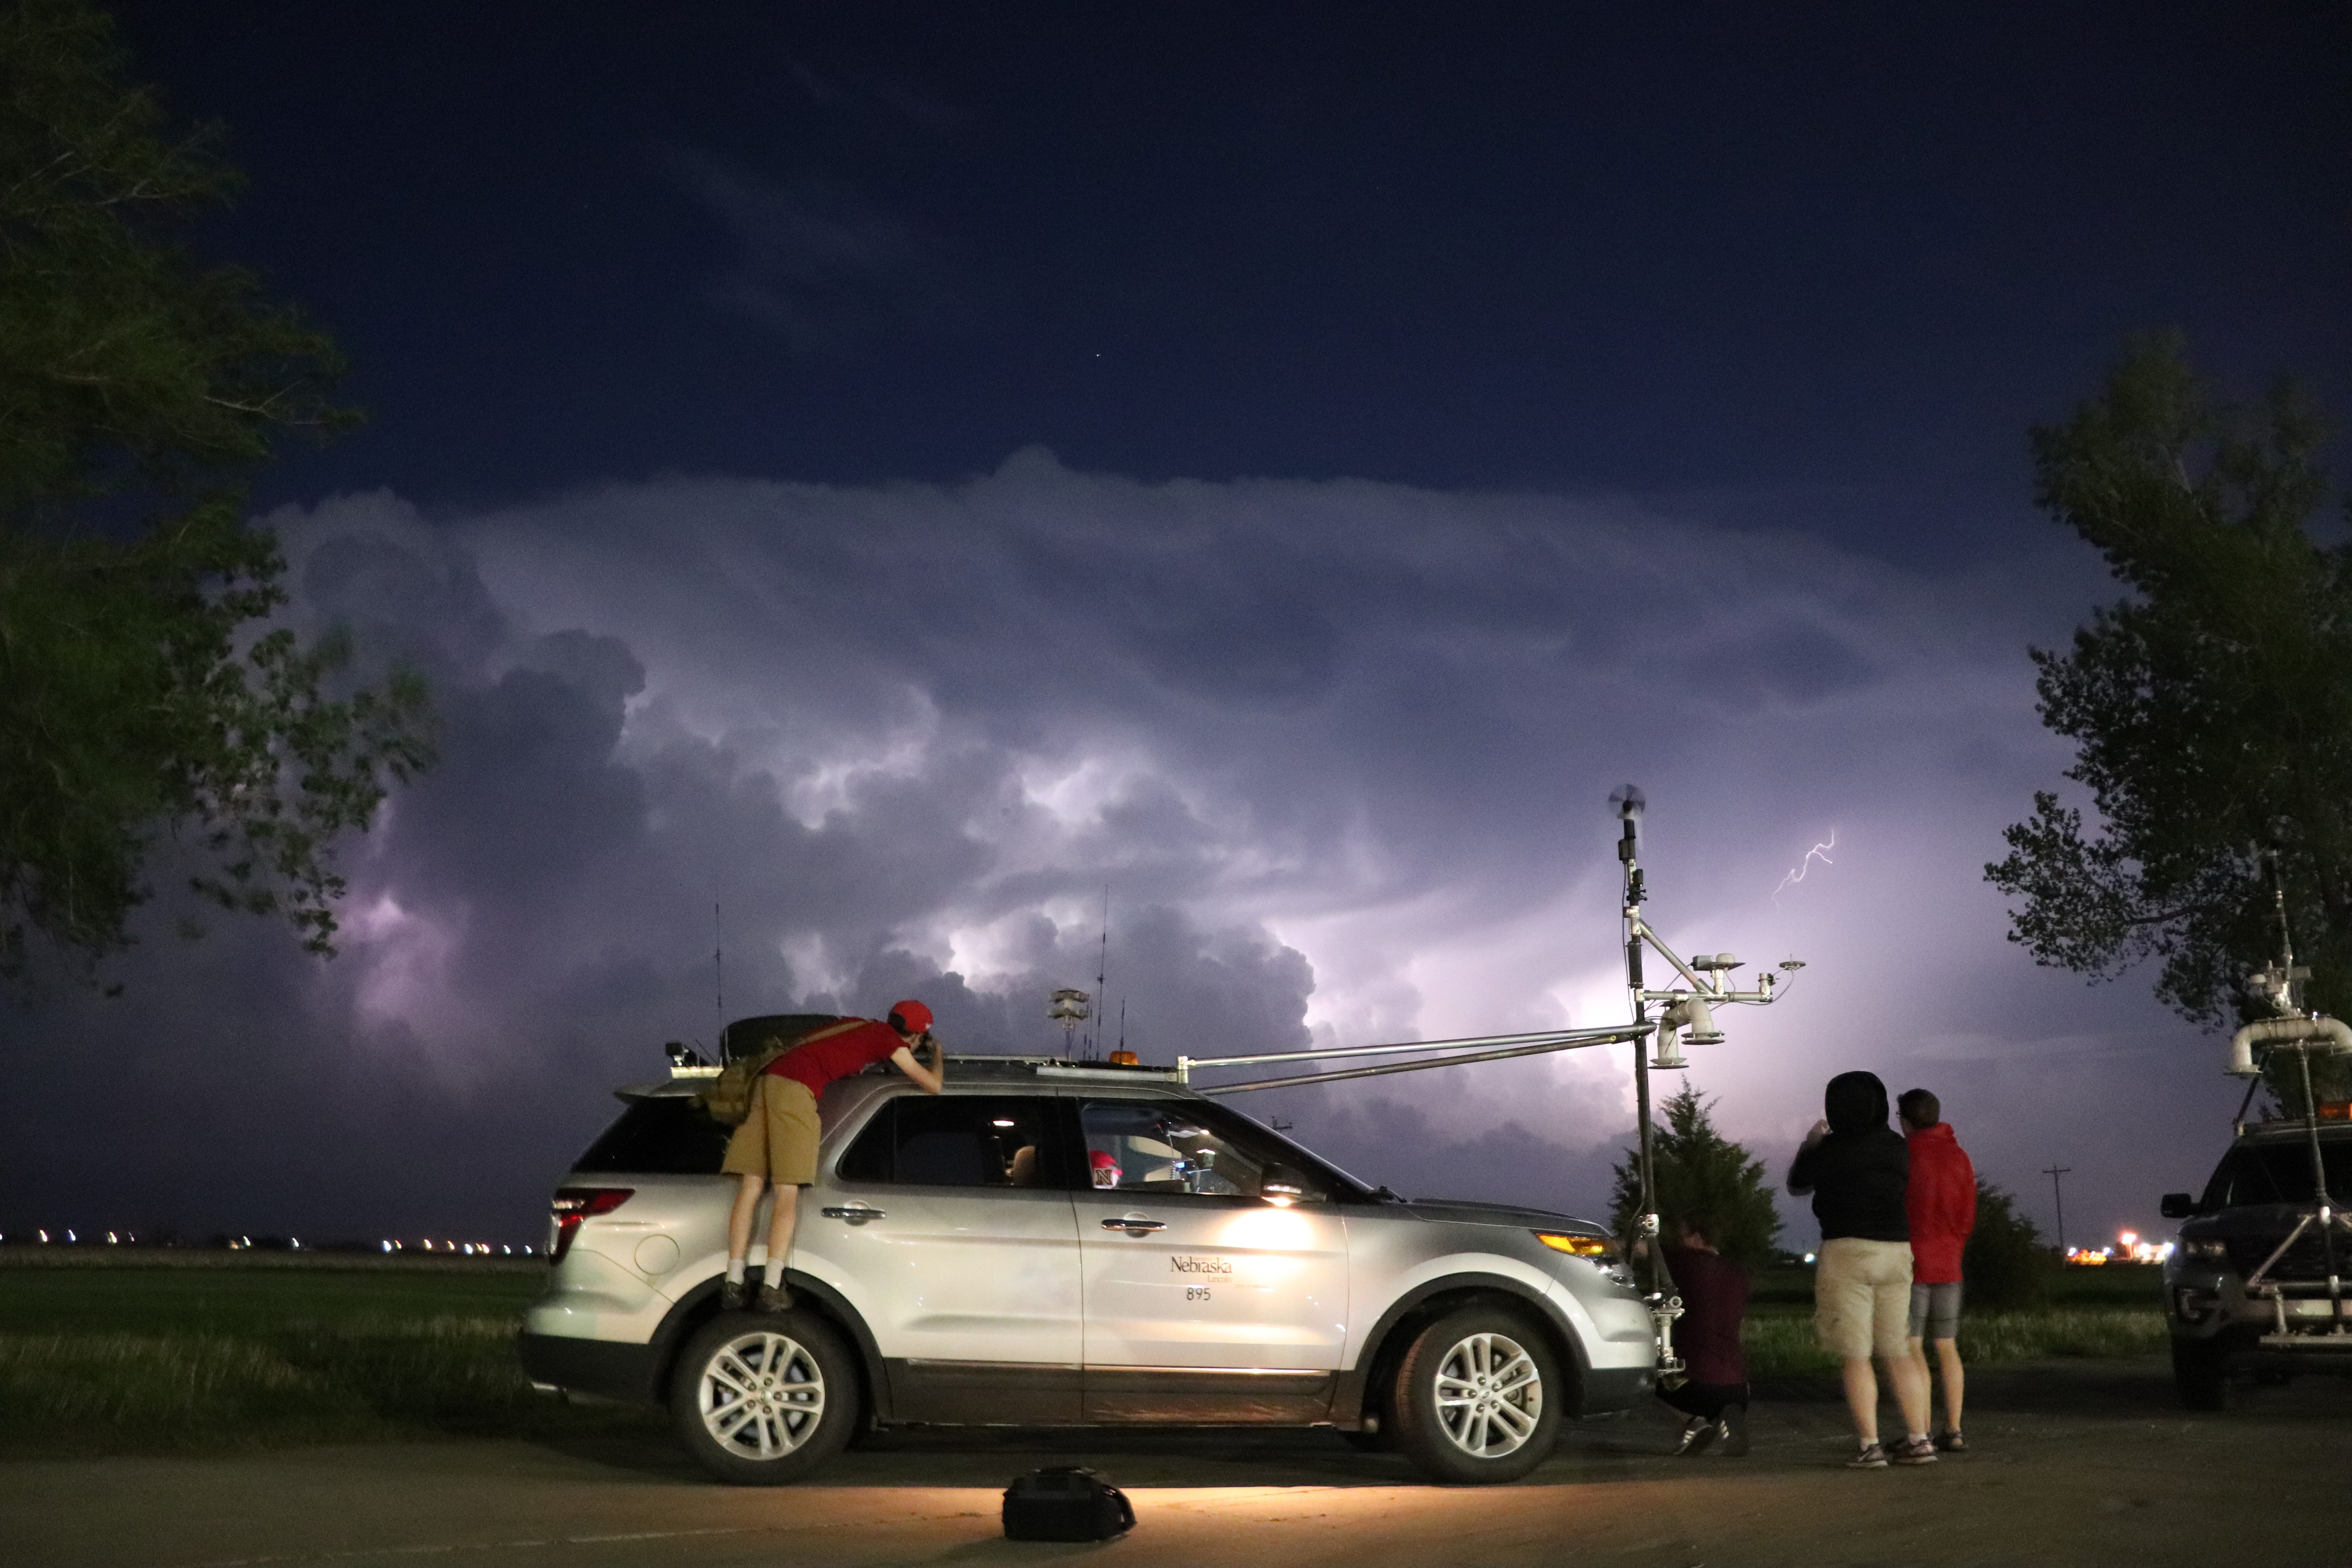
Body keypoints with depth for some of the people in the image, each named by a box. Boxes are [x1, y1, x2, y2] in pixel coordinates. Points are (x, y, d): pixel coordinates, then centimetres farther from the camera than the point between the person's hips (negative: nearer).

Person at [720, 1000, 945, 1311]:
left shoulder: (860, 1026, 28)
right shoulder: (891, 1040, 6)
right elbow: (933, 1085, 9)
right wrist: (938, 1056, 31)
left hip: (768, 1079, 8)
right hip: (797, 1088, -8)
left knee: (751, 1185, 3)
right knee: (788, 1190, -8)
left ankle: (734, 1282, 0)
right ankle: (772, 1289, -14)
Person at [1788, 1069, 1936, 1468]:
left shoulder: (1833, 1148, -9)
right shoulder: (1897, 1147, 7)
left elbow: (1797, 1184, 5)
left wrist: (1811, 1142, 22)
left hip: (1848, 1249, -6)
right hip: (1896, 1248, 6)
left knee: (1856, 1356, -2)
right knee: (1898, 1352, 13)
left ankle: (1869, 1446, -4)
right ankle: (1919, 1440, 12)